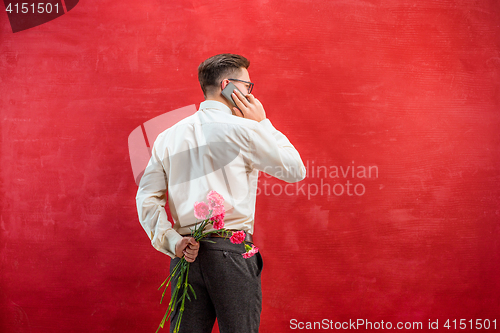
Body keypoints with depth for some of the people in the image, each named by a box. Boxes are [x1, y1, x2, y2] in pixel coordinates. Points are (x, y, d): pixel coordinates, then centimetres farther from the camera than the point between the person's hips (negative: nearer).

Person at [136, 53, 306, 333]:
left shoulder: (169, 136, 11)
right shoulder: (243, 129, -5)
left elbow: (147, 197, 7)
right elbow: (296, 171, 6)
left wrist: (171, 241, 3)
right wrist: (262, 123, 10)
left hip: (186, 254, 5)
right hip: (231, 251, -5)